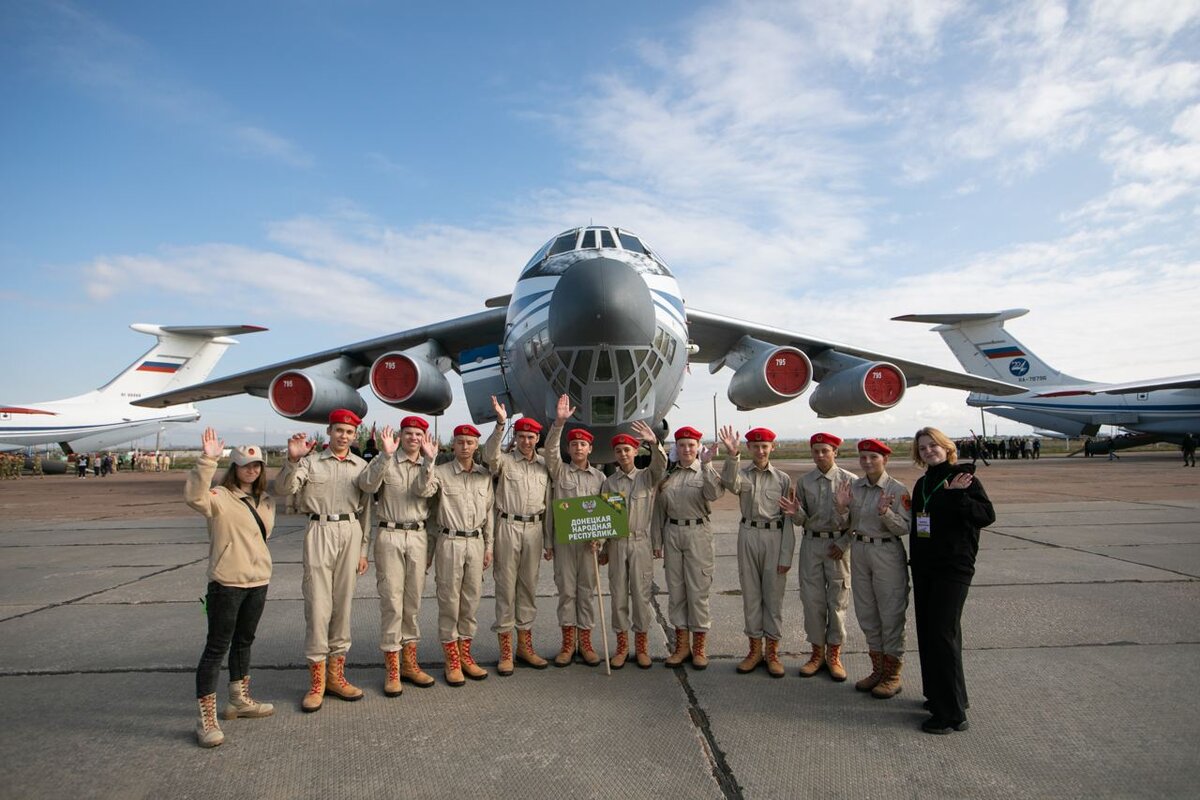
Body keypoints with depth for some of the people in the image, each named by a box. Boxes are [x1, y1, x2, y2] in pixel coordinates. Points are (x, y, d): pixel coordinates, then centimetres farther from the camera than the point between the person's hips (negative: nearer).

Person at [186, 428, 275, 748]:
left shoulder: (266, 501, 11)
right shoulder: (219, 496, -11)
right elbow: (194, 496, -33)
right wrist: (207, 460, -40)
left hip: (258, 581, 7)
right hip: (227, 583, -7)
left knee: (244, 641, 20)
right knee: (217, 647, -2)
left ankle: (240, 700, 35)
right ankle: (206, 718, 6)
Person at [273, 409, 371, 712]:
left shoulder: (361, 466, 10)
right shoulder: (310, 461, 5)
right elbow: (283, 489, -8)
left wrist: (363, 549, 10)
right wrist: (292, 460, -26)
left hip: (351, 532, 3)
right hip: (320, 531, -3)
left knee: (343, 603, 8)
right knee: (318, 604, -4)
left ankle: (336, 673, 19)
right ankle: (317, 679, 7)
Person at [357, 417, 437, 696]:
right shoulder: (385, 461, 1)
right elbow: (368, 485, -18)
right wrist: (386, 455, -28)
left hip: (417, 536, 4)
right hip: (390, 535, -4)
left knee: (413, 601, 10)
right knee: (391, 602, -3)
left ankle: (409, 663, 21)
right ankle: (391, 668, 6)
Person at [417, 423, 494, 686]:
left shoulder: (485, 476, 8)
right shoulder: (442, 472, -4)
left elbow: (488, 513, 12)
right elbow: (423, 490, -24)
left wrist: (488, 546, 12)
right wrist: (429, 460, -31)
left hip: (476, 542, 4)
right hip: (450, 542, -4)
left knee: (471, 601, 10)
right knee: (449, 601, 2)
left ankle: (465, 654, 24)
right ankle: (452, 659, 14)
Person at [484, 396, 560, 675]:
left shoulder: (544, 465, 11)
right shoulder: (504, 461, -4)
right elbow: (489, 454, -24)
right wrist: (500, 424, -34)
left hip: (534, 529, 4)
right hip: (508, 526, -4)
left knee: (529, 587, 11)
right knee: (506, 586, 1)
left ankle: (525, 646, 22)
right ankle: (505, 650, 10)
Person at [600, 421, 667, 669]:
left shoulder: (646, 477, 2)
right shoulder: (609, 482, 5)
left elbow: (660, 466, -21)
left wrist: (654, 443, -39)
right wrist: (603, 548, 6)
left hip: (641, 542, -1)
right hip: (616, 543, 2)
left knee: (641, 594, 3)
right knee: (619, 594, 6)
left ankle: (642, 646, 16)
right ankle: (622, 646, 18)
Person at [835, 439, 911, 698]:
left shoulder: (898, 490, -10)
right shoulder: (854, 487, 4)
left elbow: (905, 528, -13)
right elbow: (847, 525, 7)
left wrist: (885, 512, -29)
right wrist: (842, 508, -12)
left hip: (887, 553, -5)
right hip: (859, 550, 6)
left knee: (891, 614, 2)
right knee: (866, 614, 13)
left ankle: (892, 674, 16)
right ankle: (877, 669, 28)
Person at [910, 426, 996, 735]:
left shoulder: (963, 477, -8)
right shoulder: (922, 484, 12)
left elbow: (988, 515, -17)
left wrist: (956, 496, -29)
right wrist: (915, 559, 15)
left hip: (953, 567, -7)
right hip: (923, 567, 7)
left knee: (943, 634, -8)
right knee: (927, 633, 11)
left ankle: (952, 713, -1)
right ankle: (937, 696, 25)